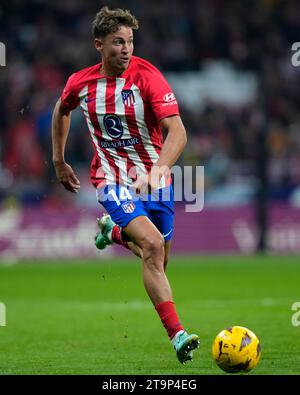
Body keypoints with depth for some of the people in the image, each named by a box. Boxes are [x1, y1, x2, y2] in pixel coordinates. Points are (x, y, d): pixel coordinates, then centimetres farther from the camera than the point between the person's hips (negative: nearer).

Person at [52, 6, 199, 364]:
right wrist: (59, 162, 20)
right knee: (152, 244, -24)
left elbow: (177, 131, -26)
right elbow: (61, 110, 19)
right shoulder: (80, 83, -7)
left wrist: (160, 167, -43)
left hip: (154, 178, 1)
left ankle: (112, 230, 45)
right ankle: (176, 335, -26)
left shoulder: (147, 76, -16)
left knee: (158, 261, 13)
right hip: (113, 181, -1)